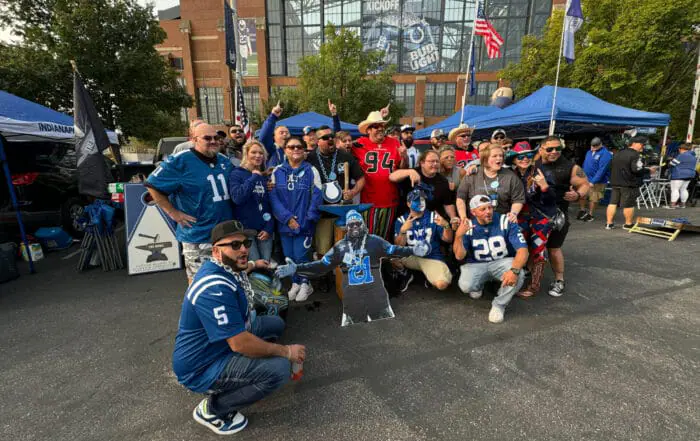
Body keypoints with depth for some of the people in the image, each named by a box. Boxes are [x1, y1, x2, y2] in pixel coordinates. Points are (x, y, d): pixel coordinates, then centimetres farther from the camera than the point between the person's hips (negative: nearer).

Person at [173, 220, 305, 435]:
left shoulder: (227, 267, -3)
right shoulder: (215, 289, -32)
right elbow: (240, 344, -32)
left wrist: (253, 265, 43)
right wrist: (286, 351, -20)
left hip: (218, 344, 9)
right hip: (202, 367, -9)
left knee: (275, 323, 12)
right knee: (279, 368, -24)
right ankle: (212, 409, -3)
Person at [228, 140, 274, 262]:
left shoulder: (266, 176, 10)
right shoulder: (236, 174, -2)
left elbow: (272, 203, 9)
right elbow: (237, 198, -19)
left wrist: (269, 228, -1)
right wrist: (254, 177, -13)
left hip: (265, 229, 4)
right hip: (245, 229, -4)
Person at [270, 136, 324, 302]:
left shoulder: (311, 171, 0)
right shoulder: (277, 171, 4)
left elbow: (317, 197, -4)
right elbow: (273, 197, -2)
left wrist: (308, 219, -14)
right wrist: (287, 217, -13)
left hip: (304, 223, -2)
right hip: (284, 223, 3)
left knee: (301, 256, -1)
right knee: (289, 256, 11)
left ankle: (305, 283, 25)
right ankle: (296, 283, 32)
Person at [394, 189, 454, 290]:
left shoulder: (433, 217, 4)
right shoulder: (401, 220, 3)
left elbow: (448, 240, -1)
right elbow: (399, 246, -6)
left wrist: (446, 225, -22)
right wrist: (403, 230, -25)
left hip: (432, 258, 0)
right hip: (410, 257, 1)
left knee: (442, 284, -28)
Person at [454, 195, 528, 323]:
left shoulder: (506, 222, -14)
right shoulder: (467, 227, -8)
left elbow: (522, 250, -19)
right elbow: (460, 256, -13)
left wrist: (514, 270, -38)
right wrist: (458, 236, -30)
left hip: (503, 262, 0)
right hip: (477, 265, 1)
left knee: (518, 275, -32)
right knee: (465, 286, -26)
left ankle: (499, 305, -5)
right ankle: (478, 285, 15)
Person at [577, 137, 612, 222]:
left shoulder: (605, 154, -13)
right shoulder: (589, 152, 10)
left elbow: (602, 170, -20)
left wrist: (593, 181, -23)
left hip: (597, 182, -6)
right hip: (585, 179, 6)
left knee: (593, 199, 4)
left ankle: (590, 215, 19)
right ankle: (582, 211, 22)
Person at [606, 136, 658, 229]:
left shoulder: (618, 154, 14)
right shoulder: (635, 155, -11)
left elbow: (611, 166, 20)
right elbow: (637, 170, -19)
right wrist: (649, 170, -4)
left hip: (615, 183, 7)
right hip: (629, 184, -7)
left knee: (613, 202, 6)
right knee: (628, 204, 3)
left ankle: (609, 223, 5)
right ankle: (628, 224, 13)